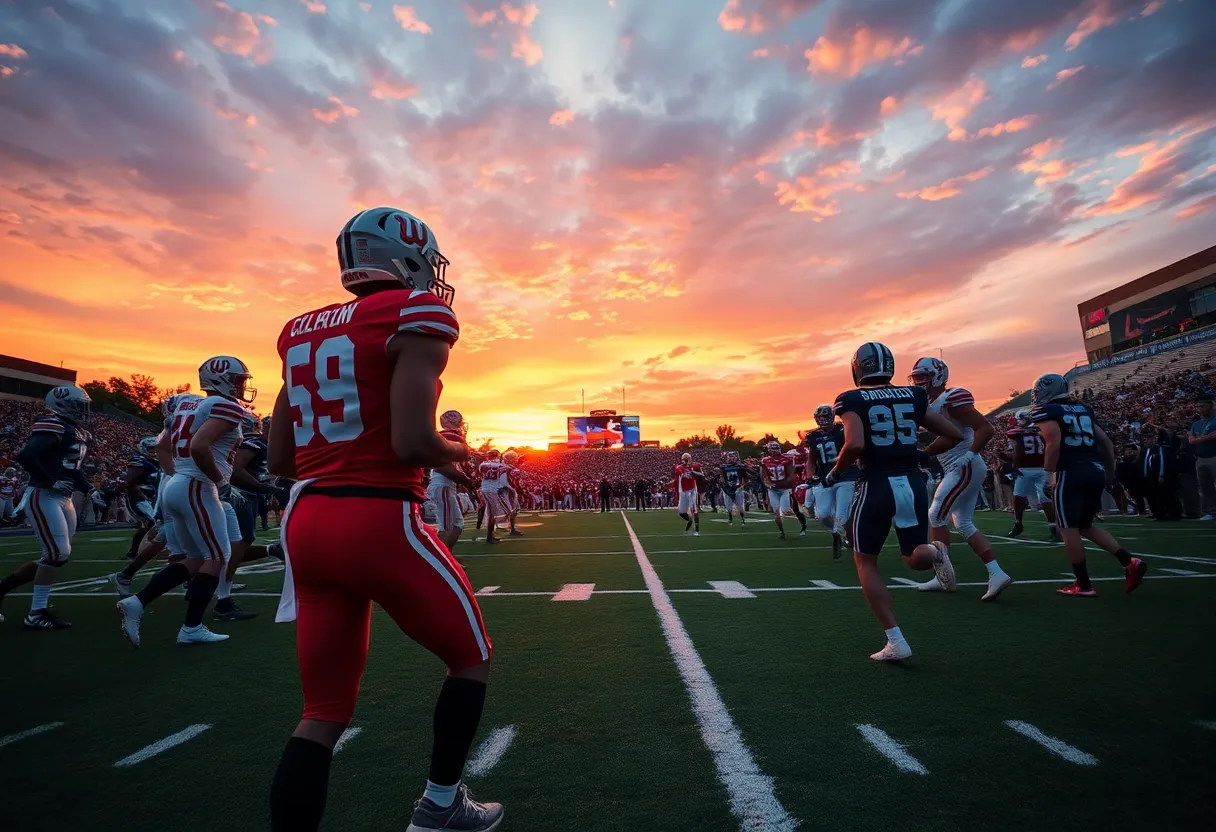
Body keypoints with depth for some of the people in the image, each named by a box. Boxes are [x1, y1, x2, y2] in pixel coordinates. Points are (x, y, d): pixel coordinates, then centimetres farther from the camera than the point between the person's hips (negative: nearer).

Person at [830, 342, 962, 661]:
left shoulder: (852, 399, -4)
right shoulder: (913, 396, 9)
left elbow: (855, 445, -20)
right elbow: (954, 435, 10)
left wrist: (834, 472, -3)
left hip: (877, 485, -4)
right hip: (913, 483, 4)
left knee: (865, 561, 13)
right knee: (916, 557, 23)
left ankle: (896, 642, 8)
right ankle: (934, 552, -14)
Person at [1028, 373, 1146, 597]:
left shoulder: (1044, 411, -3)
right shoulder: (1083, 409, 20)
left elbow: (1054, 442, -17)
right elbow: (1106, 441, 20)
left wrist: (1049, 472, -9)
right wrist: (1110, 470, 29)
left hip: (1071, 474, -8)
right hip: (1096, 471, 8)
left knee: (1069, 530, 2)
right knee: (1085, 527, 21)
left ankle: (1083, 585, 7)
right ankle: (1129, 562, 5)